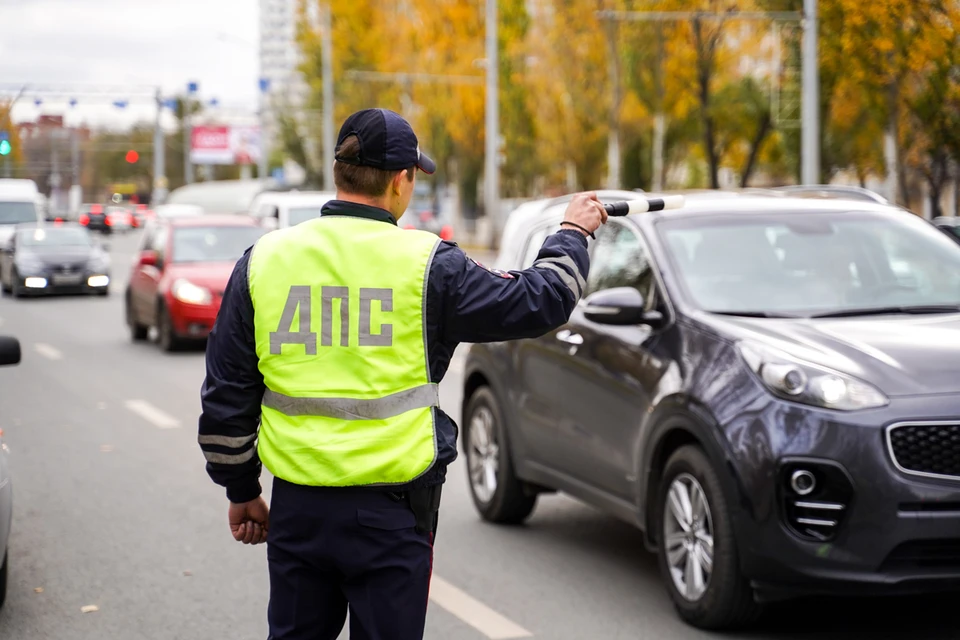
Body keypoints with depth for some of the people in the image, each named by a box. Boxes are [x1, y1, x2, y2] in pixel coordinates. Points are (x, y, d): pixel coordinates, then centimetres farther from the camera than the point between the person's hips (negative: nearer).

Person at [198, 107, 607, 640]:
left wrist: (241, 489, 17)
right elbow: (540, 302, 1)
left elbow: (226, 397, 6)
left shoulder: (263, 261, 2)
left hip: (297, 509, 3)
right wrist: (573, 233, 19)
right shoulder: (426, 264, -8)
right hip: (392, 514, -3)